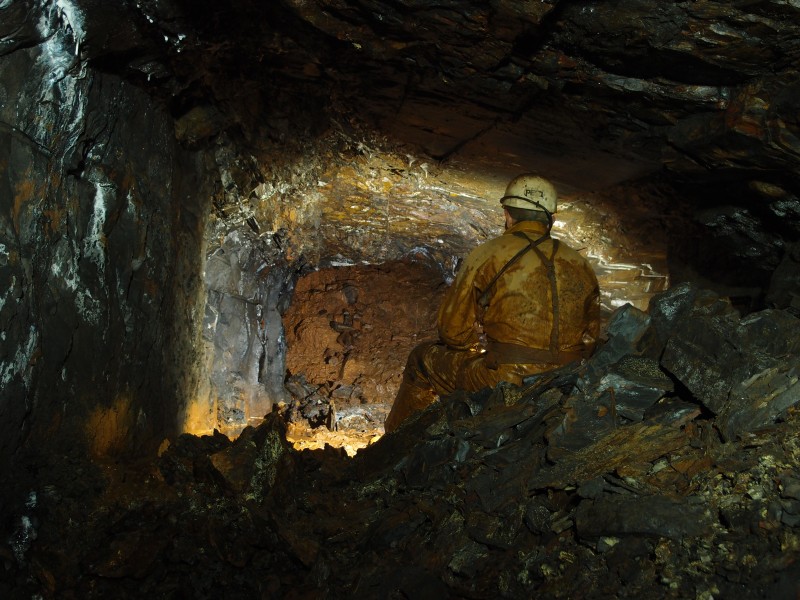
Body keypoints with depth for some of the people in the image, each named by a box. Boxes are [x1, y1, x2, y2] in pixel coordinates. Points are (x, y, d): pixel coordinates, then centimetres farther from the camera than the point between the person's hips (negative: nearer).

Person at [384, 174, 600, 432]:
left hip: (504, 382, -5)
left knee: (422, 358, 20)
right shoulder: (582, 265, 7)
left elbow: (452, 332, -4)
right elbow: (590, 335, 15)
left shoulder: (487, 255, -7)